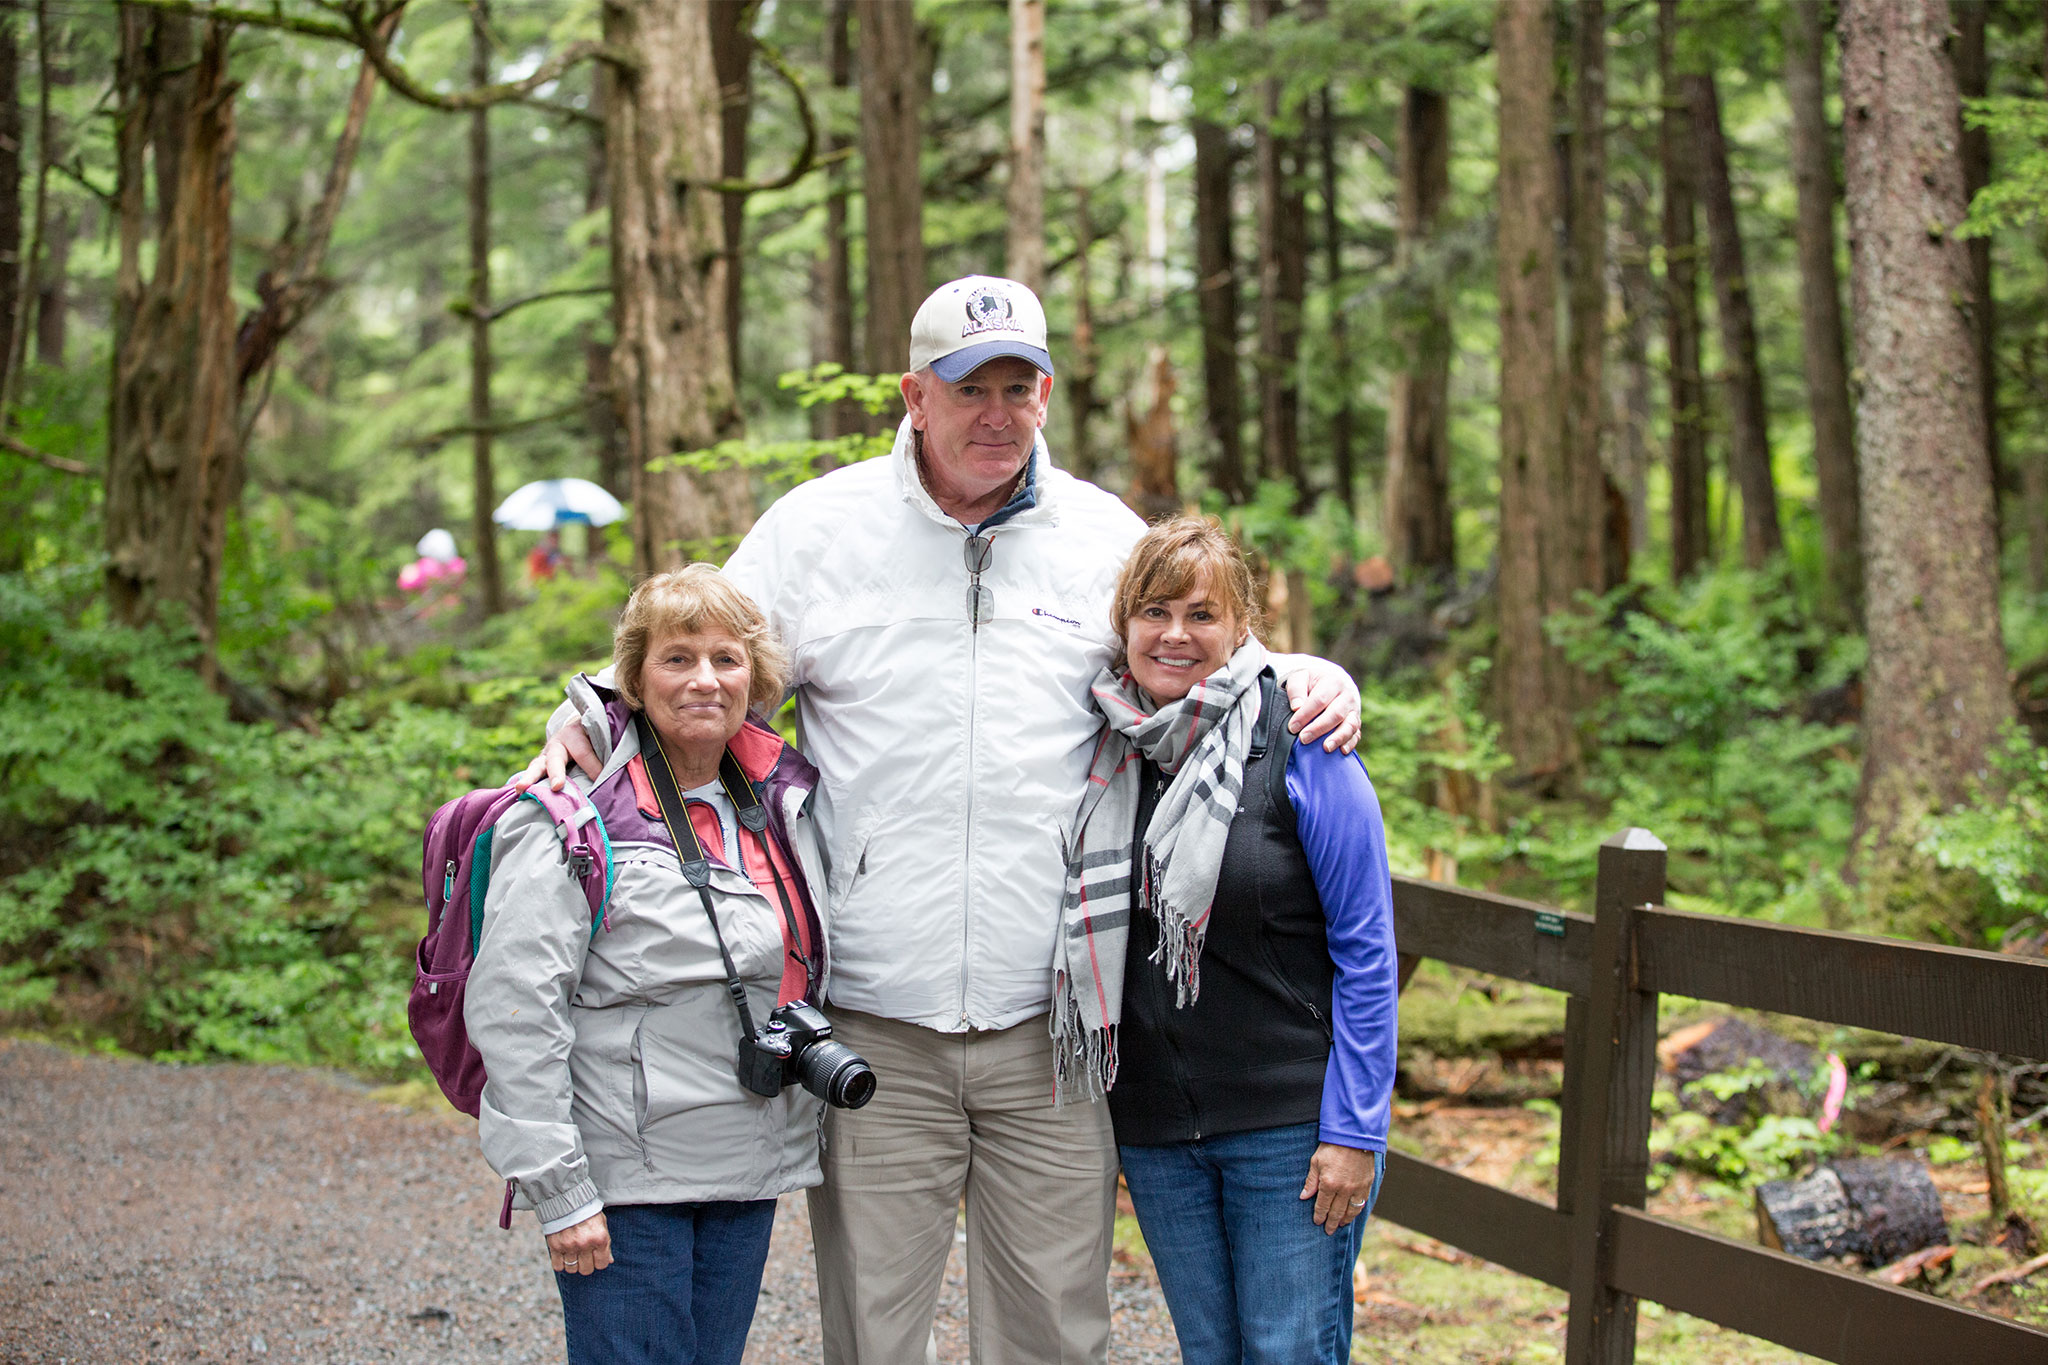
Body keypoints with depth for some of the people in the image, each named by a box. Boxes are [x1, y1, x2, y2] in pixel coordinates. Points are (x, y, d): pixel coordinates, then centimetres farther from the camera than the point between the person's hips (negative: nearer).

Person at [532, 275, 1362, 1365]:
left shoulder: (1107, 539, 8)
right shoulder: (815, 528, 4)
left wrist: (1307, 679, 1)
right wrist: (585, 723, -8)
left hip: (1052, 1027, 1)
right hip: (873, 1026, -1)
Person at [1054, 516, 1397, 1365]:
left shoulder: (1298, 750, -8)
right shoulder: (1105, 754, 5)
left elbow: (1365, 951, -8)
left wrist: (1353, 1130, -12)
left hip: (1289, 1127, -4)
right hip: (1154, 1130, 4)